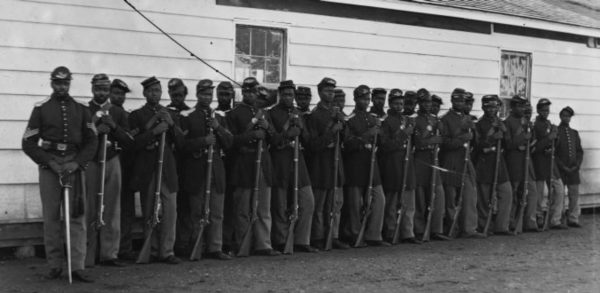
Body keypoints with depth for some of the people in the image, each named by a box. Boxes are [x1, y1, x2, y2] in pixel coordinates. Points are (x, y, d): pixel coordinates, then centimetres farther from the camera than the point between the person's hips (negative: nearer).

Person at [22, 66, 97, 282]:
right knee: (51, 217, 0)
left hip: (74, 166, 1)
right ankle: (55, 266, 8)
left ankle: (78, 267, -5)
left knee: (77, 216, -5)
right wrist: (50, 162, -10)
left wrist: (76, 163, -8)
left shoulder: (81, 110, 10)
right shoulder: (41, 109, 6)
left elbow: (91, 141, 9)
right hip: (49, 166, -1)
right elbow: (28, 143, 2)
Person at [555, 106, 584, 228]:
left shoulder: (574, 133, 16)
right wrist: (562, 166, -11)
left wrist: (577, 165, -1)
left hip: (573, 169, 5)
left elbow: (580, 151, 14)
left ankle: (573, 219, 9)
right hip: (560, 169, -5)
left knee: (575, 194, 3)